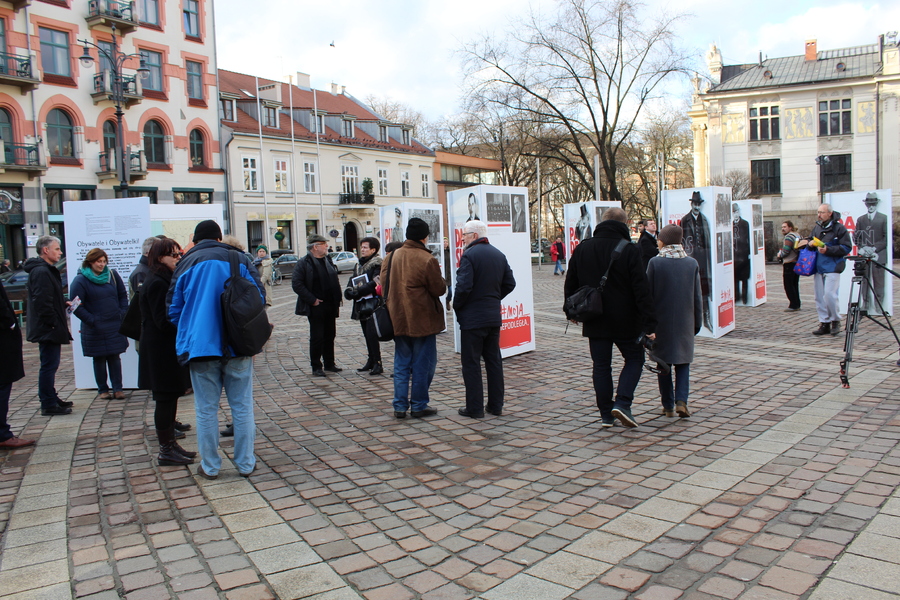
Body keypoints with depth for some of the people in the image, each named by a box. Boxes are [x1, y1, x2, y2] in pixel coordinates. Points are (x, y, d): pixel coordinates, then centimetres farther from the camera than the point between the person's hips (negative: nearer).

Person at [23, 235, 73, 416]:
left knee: (50, 364, 17)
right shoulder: (41, 272, -18)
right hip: (48, 328, -11)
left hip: (49, 328, 11)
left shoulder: (47, 270, 17)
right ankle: (48, 405, 1)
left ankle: (51, 399, 27)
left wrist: (65, 303, 10)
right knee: (49, 365, -5)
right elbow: (42, 303, -24)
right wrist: (54, 323, -20)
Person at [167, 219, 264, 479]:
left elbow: (174, 308, 6)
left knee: (206, 410, 9)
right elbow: (258, 297, 2)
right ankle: (245, 463, 14)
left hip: (200, 347, 0)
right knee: (242, 407, 8)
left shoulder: (186, 264, 2)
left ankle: (210, 466, 15)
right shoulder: (239, 259, 2)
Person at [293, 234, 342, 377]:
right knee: (317, 337, -1)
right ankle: (316, 367, 9)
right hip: (316, 307, -7)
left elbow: (335, 283, 20)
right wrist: (312, 300, -16)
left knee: (330, 336, 12)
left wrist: (337, 301, 9)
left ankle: (329, 364, 23)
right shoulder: (303, 263, -9)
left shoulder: (328, 261, 13)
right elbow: (296, 284, -15)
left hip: (330, 306, 7)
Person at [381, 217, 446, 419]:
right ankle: (418, 406, 12)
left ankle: (400, 406, 15)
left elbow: (384, 283, 9)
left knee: (401, 363, 14)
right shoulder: (427, 260, -15)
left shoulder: (392, 256, 2)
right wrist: (438, 277, 9)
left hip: (399, 319, 5)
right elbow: (439, 289, -10)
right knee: (423, 363, 7)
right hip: (422, 320, -5)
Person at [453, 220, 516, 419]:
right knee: (494, 360, 13)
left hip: (472, 318, -7)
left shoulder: (469, 255, -14)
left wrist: (456, 306, -6)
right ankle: (496, 405, 19)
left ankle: (475, 408, 5)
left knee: (471, 363, 1)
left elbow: (464, 286, -21)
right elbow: (510, 283, 10)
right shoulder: (499, 255, 8)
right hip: (494, 316, 7)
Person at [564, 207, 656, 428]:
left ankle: (606, 414, 13)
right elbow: (641, 290, -14)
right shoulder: (630, 250, -10)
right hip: (625, 321, -3)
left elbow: (570, 284, 11)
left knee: (601, 366, 11)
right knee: (634, 358, 13)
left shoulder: (582, 249, 3)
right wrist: (649, 324, -12)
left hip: (595, 322, 3)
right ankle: (622, 403, -4)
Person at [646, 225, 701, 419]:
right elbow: (697, 297, 5)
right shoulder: (692, 263, 0)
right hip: (684, 323, 2)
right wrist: (697, 322, 14)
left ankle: (668, 406, 13)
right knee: (683, 363, 12)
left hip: (661, 322, -2)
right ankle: (681, 401, -3)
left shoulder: (655, 263, -10)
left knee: (663, 364, 8)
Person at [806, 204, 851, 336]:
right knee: (819, 298, 7)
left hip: (832, 267, -7)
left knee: (829, 295, -12)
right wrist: (809, 242, 4)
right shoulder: (816, 227, 13)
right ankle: (824, 323, 15)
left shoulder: (839, 228, -6)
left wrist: (828, 250, -18)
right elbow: (810, 239, 27)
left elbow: (846, 248, -10)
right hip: (818, 267, 7)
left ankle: (836, 321, 7)